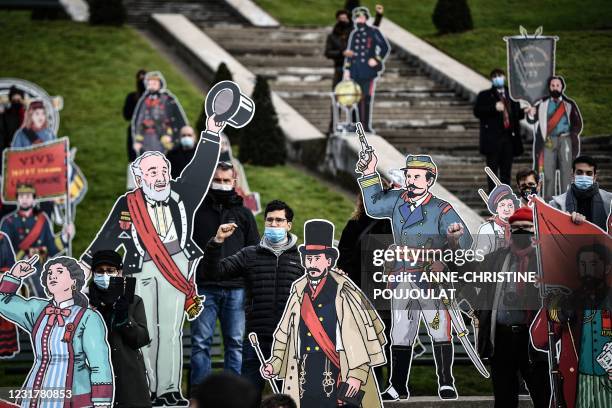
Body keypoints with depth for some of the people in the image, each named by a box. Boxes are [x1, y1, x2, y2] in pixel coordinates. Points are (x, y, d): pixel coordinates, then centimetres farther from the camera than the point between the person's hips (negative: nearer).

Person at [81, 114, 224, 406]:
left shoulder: (180, 195, 8)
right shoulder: (127, 204, 4)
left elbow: (200, 171, 1)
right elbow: (107, 238, 10)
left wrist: (211, 135, -6)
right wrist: (86, 265, 9)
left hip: (175, 266, 1)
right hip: (143, 269, -1)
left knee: (171, 329, -3)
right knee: (147, 331, -3)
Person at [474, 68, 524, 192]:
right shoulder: (485, 96, 4)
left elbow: (517, 114, 22)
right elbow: (477, 111, -9)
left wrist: (524, 112, -1)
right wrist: (494, 108, -21)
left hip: (509, 137, 4)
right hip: (492, 139, -4)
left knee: (506, 170, 7)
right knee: (493, 169, -2)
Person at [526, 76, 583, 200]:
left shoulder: (569, 104, 8)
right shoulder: (542, 104, 7)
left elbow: (578, 124, 11)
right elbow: (532, 120, -2)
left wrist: (571, 136, -4)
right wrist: (531, 114, -25)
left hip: (565, 140, 0)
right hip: (549, 141, 0)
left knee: (566, 171, -1)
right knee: (548, 173, 0)